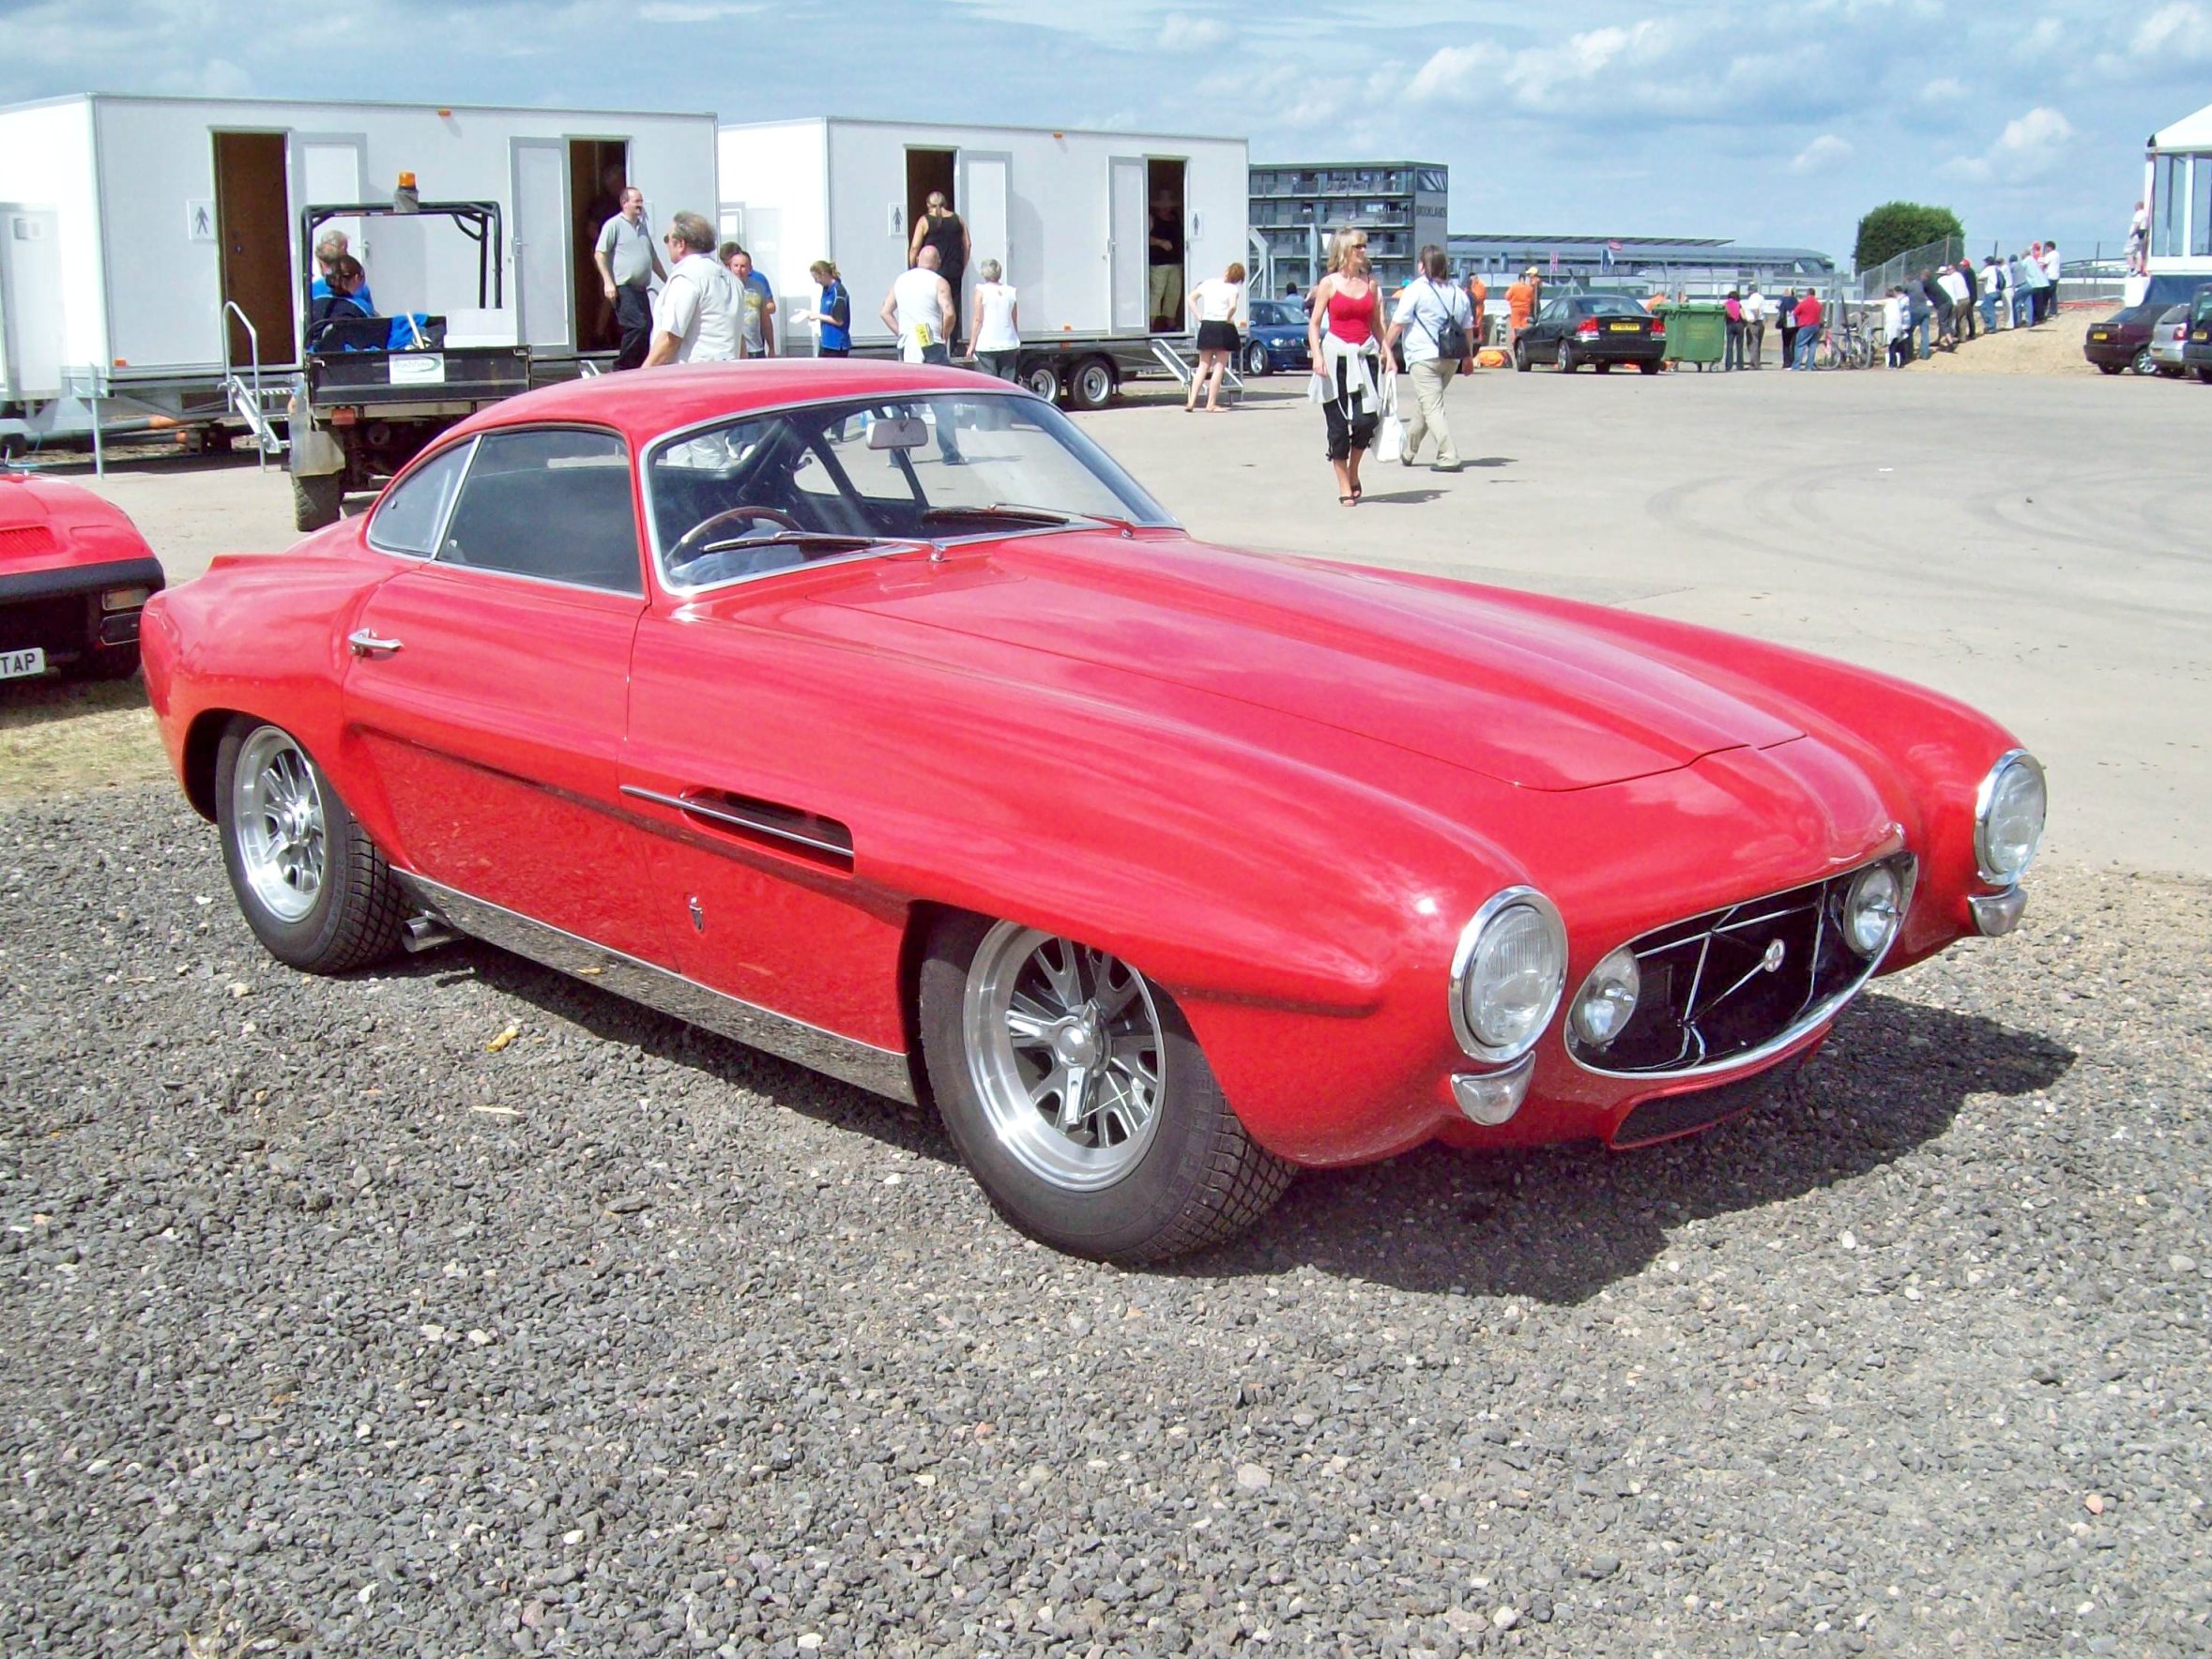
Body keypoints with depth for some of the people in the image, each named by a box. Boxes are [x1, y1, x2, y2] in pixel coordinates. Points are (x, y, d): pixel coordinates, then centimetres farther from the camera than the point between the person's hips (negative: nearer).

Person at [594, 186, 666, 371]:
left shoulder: (642, 226, 20)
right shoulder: (614, 224, -4)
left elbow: (652, 257, 30)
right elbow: (599, 254, -8)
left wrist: (666, 280, 27)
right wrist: (608, 282, -16)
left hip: (641, 289, 8)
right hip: (623, 288, -8)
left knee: (647, 328, 4)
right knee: (637, 327, -18)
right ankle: (622, 367, -8)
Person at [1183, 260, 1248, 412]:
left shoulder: (1209, 282, 7)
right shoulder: (1233, 288, -7)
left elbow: (1190, 299, 8)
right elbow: (1233, 306, -25)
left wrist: (1198, 316, 5)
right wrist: (1229, 319, -7)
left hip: (1207, 326, 4)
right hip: (1223, 328, -4)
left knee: (1203, 366, 11)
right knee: (1219, 367, 3)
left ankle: (1191, 401, 2)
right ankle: (1211, 404, -1)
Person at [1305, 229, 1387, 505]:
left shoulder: (1371, 283, 11)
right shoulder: (1329, 283, 1)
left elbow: (1377, 324, 17)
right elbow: (1314, 323, 0)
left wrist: (1386, 352, 10)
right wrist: (1317, 355, -13)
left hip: (1365, 355, 3)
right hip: (1336, 356, -2)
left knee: (1367, 419, -11)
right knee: (1338, 425, 0)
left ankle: (1353, 470, 15)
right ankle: (1344, 486, 10)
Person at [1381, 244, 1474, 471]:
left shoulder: (1415, 289, -5)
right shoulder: (1457, 293, 14)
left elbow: (1398, 323, -8)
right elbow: (1468, 328, 18)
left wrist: (1386, 347, 0)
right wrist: (1469, 357, 27)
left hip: (1424, 357, -7)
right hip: (1451, 359, 7)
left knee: (1432, 408, -9)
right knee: (1423, 406, 20)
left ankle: (1449, 458, -19)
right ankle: (1407, 452, 30)